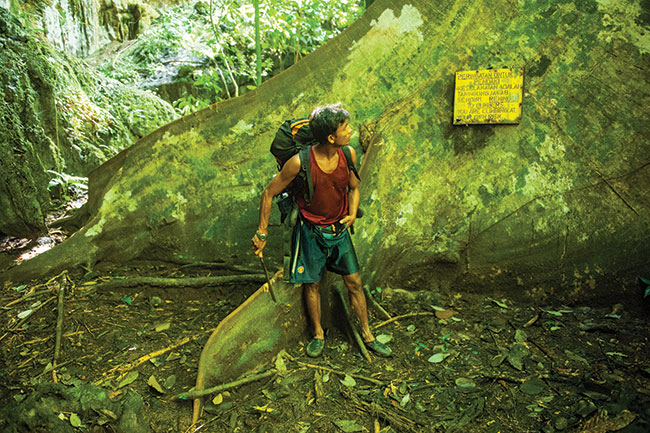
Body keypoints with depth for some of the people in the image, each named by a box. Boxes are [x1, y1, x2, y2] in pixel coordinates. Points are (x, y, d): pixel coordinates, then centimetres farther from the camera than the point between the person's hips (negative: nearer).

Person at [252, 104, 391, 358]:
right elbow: (269, 194, -11)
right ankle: (318, 335, 33)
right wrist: (261, 233, -7)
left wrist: (352, 213, -9)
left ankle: (367, 335, 26)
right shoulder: (300, 162, -24)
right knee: (312, 284, 10)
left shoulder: (348, 154, -10)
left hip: (339, 229, 4)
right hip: (311, 231, -3)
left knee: (354, 282, 8)